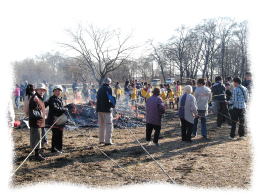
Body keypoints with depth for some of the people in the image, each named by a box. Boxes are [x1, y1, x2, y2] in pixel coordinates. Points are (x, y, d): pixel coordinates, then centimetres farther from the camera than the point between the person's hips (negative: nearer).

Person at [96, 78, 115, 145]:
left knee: (102, 125, 16)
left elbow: (97, 99, 17)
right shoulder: (108, 88, -8)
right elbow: (109, 99, -15)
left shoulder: (100, 89, 15)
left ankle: (101, 140, 22)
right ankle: (108, 141, -9)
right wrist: (112, 105, -1)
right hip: (106, 109, -8)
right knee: (109, 125, -4)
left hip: (99, 109, 8)